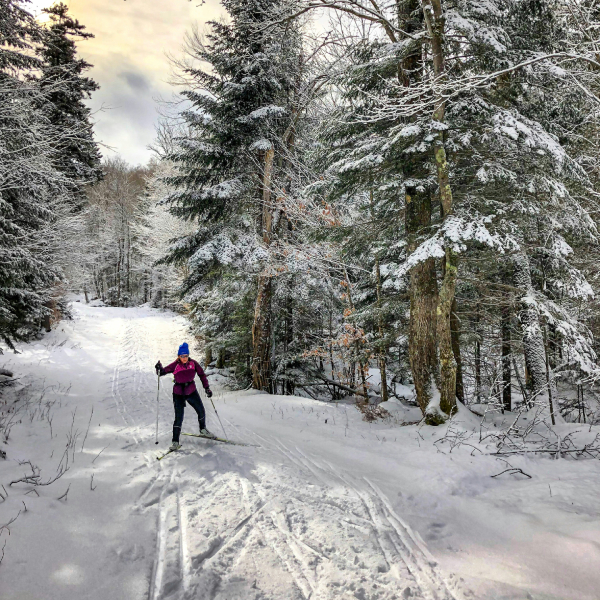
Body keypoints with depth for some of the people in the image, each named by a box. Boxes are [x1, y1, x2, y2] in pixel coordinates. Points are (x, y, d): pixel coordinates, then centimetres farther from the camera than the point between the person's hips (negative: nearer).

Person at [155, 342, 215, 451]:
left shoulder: (193, 363, -8)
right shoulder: (175, 365, -15)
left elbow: (202, 375, 1)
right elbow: (163, 372, -11)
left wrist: (207, 388, -3)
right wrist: (159, 369, -34)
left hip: (192, 391, 4)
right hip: (179, 394, -3)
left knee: (201, 412, 14)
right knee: (179, 418, -10)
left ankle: (203, 430, 41)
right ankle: (175, 442, 3)